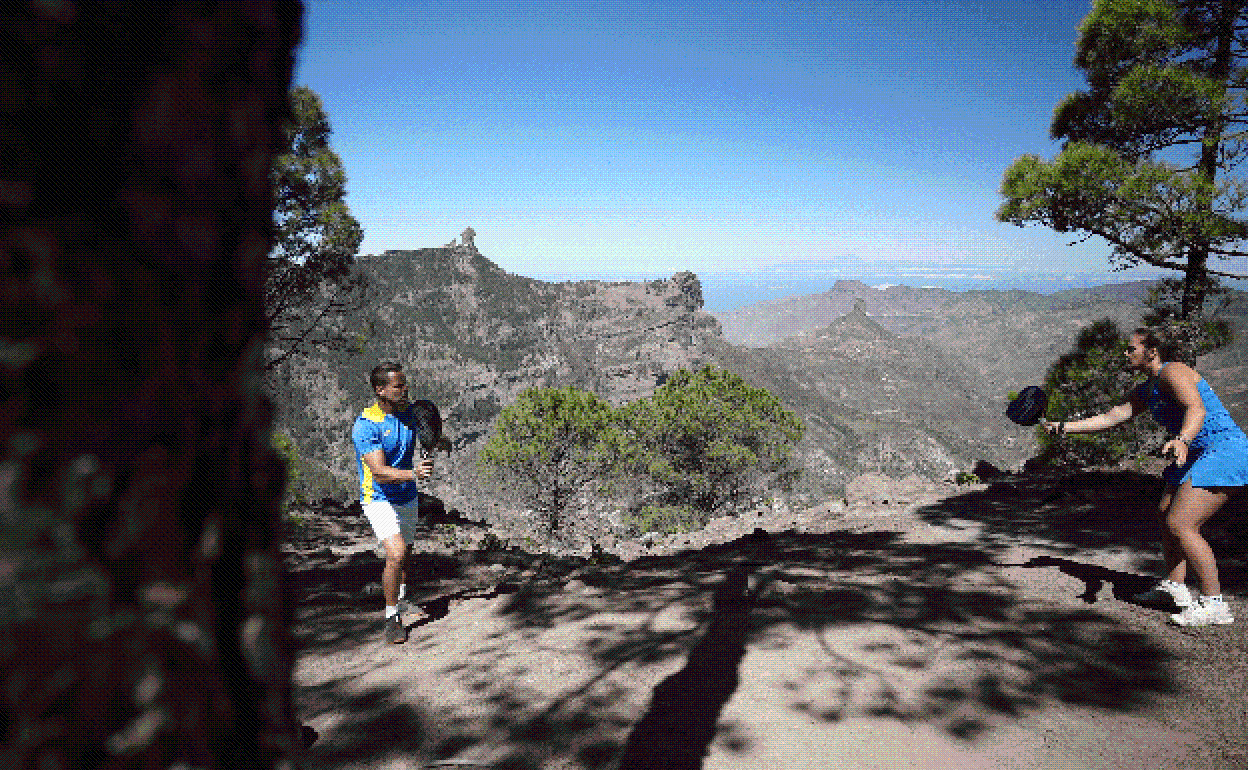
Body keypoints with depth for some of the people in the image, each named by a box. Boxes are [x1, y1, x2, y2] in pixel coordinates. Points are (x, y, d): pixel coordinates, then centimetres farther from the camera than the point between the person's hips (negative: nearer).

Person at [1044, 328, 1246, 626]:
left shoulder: (1172, 372, -14)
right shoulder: (1145, 391, 16)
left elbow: (1196, 407, -31)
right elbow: (1110, 417, 17)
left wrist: (1182, 440, -49)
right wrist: (1062, 427, 15)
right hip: (1199, 455, 11)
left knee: (1180, 524, -16)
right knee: (1166, 515, 17)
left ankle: (1214, 604, -9)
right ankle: (1174, 587, 28)